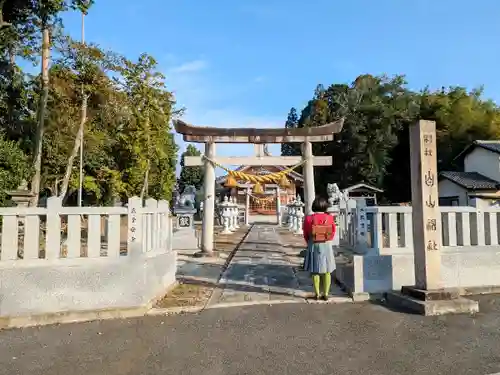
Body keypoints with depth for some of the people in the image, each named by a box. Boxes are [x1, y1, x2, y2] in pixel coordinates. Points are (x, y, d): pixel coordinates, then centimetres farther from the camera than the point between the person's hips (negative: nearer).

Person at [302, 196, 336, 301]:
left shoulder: (308, 218, -13)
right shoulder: (329, 218, -10)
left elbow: (306, 234, -3)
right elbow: (333, 233, 2)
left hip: (313, 246, -1)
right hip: (326, 246, 1)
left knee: (315, 271, 9)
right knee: (326, 271, 11)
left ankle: (317, 294, 14)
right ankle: (326, 294, 15)